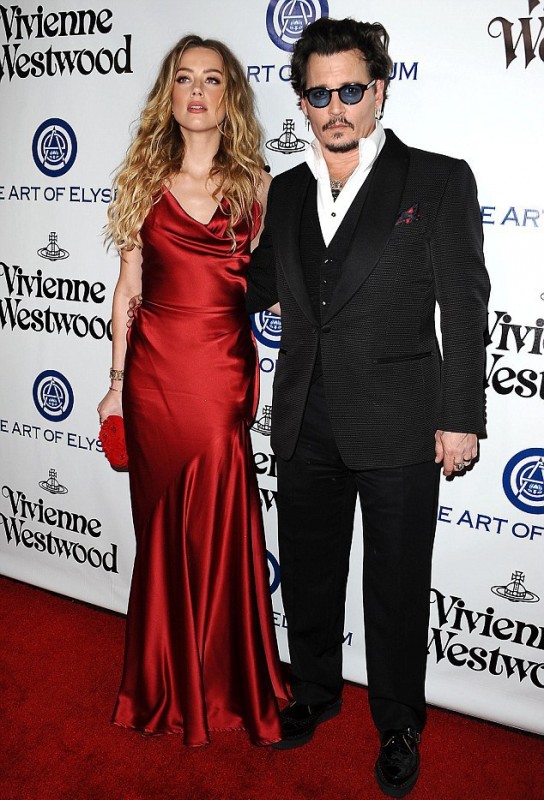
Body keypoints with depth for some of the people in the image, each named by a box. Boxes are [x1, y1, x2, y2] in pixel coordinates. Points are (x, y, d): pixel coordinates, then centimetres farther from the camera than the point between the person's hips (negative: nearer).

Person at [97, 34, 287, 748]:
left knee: (220, 526, 4)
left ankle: (226, 685, 27)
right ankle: (166, 685, 31)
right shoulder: (145, 180, 8)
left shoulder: (254, 182, 5)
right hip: (155, 369, 1)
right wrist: (117, 382, 6)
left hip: (223, 369, -1)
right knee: (162, 525, 10)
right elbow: (128, 287, 8)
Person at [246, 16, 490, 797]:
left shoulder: (439, 181, -4)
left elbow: (465, 308, -6)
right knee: (308, 575, 18)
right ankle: (314, 693, 43)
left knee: (397, 588, 11)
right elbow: (261, 284, 20)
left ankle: (399, 725, 35)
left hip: (397, 430, -4)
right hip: (305, 427, 4)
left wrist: (461, 418, -9)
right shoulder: (285, 192, 9)